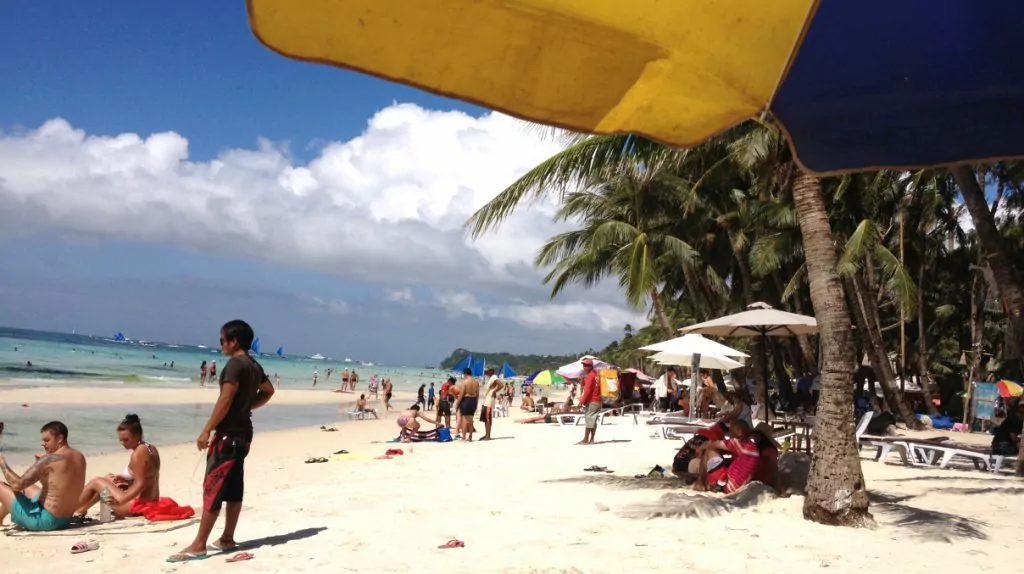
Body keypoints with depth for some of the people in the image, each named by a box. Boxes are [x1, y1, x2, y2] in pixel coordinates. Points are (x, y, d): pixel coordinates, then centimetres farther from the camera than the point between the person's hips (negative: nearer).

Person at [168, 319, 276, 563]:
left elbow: (225, 400, -21)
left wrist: (206, 430, -18)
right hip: (243, 433, 9)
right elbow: (268, 391, 27)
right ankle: (227, 539, 18)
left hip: (228, 434, -9)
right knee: (233, 488, 12)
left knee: (212, 488, -7)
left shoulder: (235, 364, -14)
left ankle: (198, 546, -4)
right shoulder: (254, 366, 12)